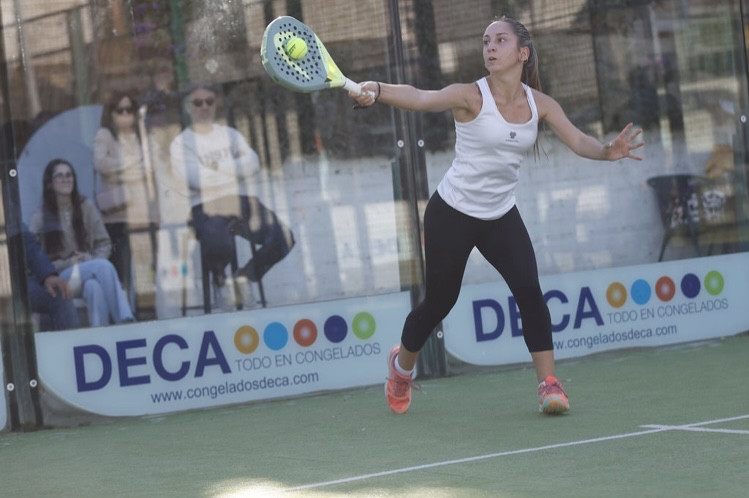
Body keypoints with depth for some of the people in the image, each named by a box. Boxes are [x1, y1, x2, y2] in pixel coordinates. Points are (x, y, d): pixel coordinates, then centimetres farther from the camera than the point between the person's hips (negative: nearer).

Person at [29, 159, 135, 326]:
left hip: (90, 271, 2)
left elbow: (104, 244, 10)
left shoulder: (86, 207, 9)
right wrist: (68, 263, -13)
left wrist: (91, 260, -10)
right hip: (60, 279, -2)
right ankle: (124, 319, -42)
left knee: (94, 286, -38)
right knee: (104, 266, -33)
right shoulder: (40, 219, 1)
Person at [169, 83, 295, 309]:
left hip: (240, 203, 4)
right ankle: (219, 279, 4)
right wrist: (235, 169, -1)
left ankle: (247, 275, 9)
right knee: (221, 247, -37)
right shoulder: (180, 144, 5)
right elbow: (197, 179, -12)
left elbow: (253, 163, 1)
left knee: (282, 238, -21)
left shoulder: (230, 134, 19)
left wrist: (218, 167, -11)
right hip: (207, 208, -4)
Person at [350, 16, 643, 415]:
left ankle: (548, 384, -10)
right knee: (438, 302, 6)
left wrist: (607, 152, -31)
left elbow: (578, 141, -8)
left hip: (501, 216, 4)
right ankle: (401, 364, 36)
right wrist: (375, 91, -54)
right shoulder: (471, 96, -19)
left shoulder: (539, 104, -4)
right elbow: (419, 98, -35)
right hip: (452, 214, -3)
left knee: (529, 290, -15)